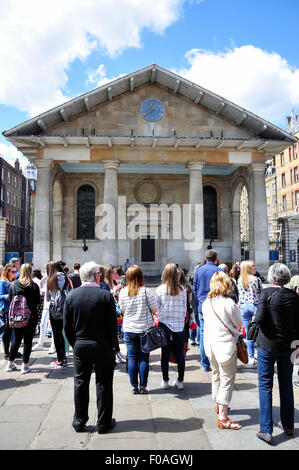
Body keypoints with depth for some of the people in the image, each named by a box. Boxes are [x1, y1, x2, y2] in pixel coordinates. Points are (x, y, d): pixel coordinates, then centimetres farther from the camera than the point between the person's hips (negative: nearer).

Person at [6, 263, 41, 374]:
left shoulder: (13, 285, -3)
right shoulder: (34, 286, -11)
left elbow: (9, 300, 3)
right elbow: (38, 301, -5)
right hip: (31, 316, -3)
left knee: (16, 340, 17)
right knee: (28, 340, 6)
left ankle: (10, 364, 26)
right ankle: (25, 366, 10)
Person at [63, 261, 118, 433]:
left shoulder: (71, 295, -4)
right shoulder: (106, 295, -14)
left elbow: (67, 325, 1)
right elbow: (113, 324, -12)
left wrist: (74, 344, 11)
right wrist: (113, 345, 1)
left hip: (80, 346, 3)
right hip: (103, 347, -3)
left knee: (80, 384, 16)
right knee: (103, 384, 10)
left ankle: (79, 422, 28)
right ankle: (104, 423, 20)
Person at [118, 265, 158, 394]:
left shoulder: (123, 292, -5)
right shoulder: (146, 291, -12)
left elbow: (122, 309, 9)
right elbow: (155, 310, -7)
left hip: (129, 330, 2)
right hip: (145, 329, -2)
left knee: (132, 358, 10)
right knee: (144, 358, 8)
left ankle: (134, 387, 17)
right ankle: (143, 387, 14)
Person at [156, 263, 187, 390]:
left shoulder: (159, 289, -9)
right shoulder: (182, 290, -6)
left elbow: (157, 308, 0)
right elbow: (185, 308, 3)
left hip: (164, 323, -1)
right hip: (179, 324, 1)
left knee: (165, 353, 9)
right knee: (180, 353, 10)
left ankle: (165, 381, 19)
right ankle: (180, 381, 17)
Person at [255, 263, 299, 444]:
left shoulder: (267, 293, -14)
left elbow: (259, 319, -18)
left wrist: (256, 317, 4)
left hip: (267, 345, -4)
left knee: (265, 386, 5)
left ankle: (266, 430, 7)